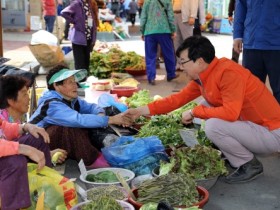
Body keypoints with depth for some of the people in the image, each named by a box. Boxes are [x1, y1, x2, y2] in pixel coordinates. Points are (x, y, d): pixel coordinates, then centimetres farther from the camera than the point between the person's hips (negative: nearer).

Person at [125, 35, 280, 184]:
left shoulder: (228, 72, -25)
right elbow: (178, 98, 6)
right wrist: (141, 110, 4)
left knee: (213, 126, -25)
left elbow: (230, 112, -33)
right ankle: (232, 156, 14)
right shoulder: (202, 76, 1)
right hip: (250, 123, 9)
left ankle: (251, 165, -2)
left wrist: (194, 112, -19)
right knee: (207, 107, 8)